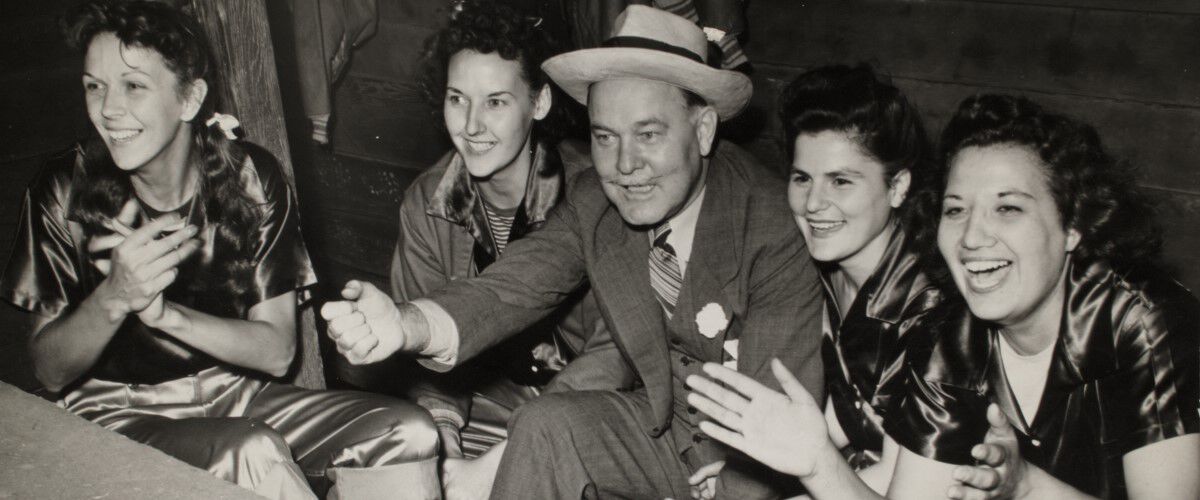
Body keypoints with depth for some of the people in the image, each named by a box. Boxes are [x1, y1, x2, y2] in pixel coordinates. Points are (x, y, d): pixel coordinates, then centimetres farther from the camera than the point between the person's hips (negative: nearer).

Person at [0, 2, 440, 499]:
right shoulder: (64, 191, -7)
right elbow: (50, 371, -6)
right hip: (113, 413, -2)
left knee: (406, 433, -20)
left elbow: (276, 352, -7)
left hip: (232, 392, 3)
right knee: (250, 452, -35)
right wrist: (114, 297, -26)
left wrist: (163, 312, -22)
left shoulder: (251, 177, -4)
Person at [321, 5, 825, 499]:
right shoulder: (593, 203, -8)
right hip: (663, 418, 4)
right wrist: (405, 324, -38)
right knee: (546, 425, -21)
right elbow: (512, 288, -20)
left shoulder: (774, 232, -24)